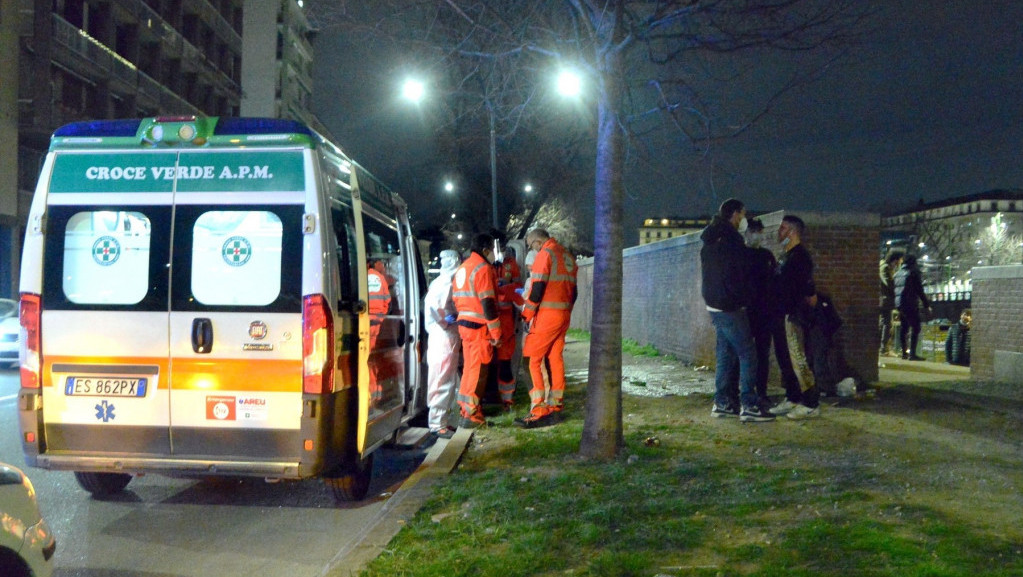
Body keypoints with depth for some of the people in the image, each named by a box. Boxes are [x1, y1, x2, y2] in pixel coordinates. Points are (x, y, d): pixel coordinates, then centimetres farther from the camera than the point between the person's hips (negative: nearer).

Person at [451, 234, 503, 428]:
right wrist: (496, 332, -14)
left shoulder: (462, 268, 17)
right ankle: (471, 415, -1)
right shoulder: (483, 268, -12)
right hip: (479, 326, -9)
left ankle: (466, 408, 24)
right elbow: (487, 303, -18)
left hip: (464, 323, 9)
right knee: (478, 370, -3)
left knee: (469, 368, 16)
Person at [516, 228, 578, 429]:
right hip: (564, 315, 8)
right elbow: (573, 290, 18)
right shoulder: (568, 256, 16)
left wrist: (527, 316, -9)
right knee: (555, 360, 10)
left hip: (546, 315, -8)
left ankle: (538, 411, -9)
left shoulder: (545, 254, -9)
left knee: (533, 360, -5)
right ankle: (555, 409, 13)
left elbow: (537, 288, -15)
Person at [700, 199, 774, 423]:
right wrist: (746, 299, 0)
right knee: (747, 354, -7)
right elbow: (740, 276, -14)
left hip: (715, 306, 9)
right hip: (730, 307, -9)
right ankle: (749, 406, -8)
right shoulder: (731, 239, -14)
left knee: (726, 354, 12)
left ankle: (723, 402, 14)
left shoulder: (710, 240, 15)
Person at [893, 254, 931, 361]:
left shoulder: (898, 273, 15)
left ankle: (904, 352, 15)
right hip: (911, 304, -8)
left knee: (903, 328, 13)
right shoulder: (913, 272, -6)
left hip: (899, 303, 8)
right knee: (915, 328, -7)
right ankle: (912, 353, -15)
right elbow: (919, 290, -8)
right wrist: (926, 304, -3)